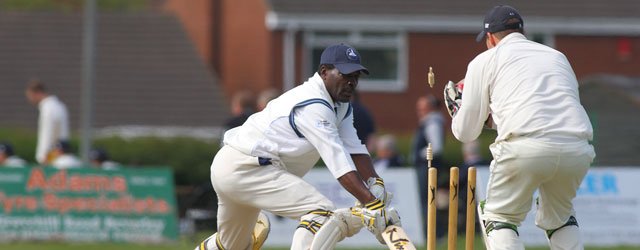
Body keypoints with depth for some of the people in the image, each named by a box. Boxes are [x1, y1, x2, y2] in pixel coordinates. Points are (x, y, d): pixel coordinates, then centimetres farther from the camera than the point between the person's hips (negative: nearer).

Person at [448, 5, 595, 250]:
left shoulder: (485, 60, 17)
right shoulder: (557, 56, 29)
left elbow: (465, 132, 17)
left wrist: (459, 110, 42)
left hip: (525, 147, -4)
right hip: (578, 151, 4)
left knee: (498, 217, 15)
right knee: (559, 217, 27)